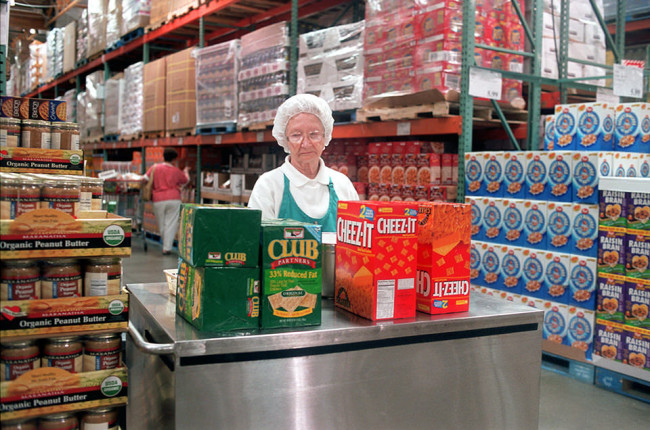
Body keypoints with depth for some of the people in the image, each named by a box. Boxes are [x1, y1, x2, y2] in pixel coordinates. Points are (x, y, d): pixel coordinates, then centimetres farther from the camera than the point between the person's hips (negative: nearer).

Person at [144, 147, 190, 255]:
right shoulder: (177, 171, 4)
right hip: (174, 199, -1)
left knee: (161, 225, 13)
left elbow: (146, 179, 3)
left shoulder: (154, 168, 2)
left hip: (158, 201, 1)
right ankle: (167, 248, -3)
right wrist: (186, 172, 41)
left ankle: (166, 245, 22)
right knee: (171, 224, 0)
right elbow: (186, 181, 21)